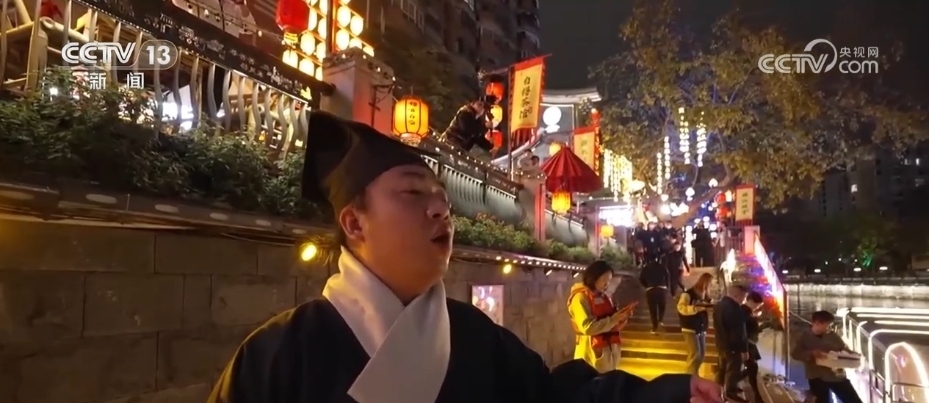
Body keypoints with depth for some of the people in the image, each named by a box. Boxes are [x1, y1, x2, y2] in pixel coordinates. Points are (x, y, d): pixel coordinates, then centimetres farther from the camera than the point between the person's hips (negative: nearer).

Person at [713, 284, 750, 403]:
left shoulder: (719, 305, 8)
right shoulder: (734, 308, -25)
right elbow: (739, 332, -25)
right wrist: (744, 349, -19)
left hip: (721, 344, 10)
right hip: (733, 346, -10)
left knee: (723, 368, 21)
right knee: (732, 370, 2)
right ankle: (731, 393, 11)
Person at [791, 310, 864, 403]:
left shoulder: (833, 336, 3)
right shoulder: (804, 337, -4)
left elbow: (845, 350, 13)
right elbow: (794, 353, -8)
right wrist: (811, 354, -22)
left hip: (837, 376, 3)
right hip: (817, 378, -3)